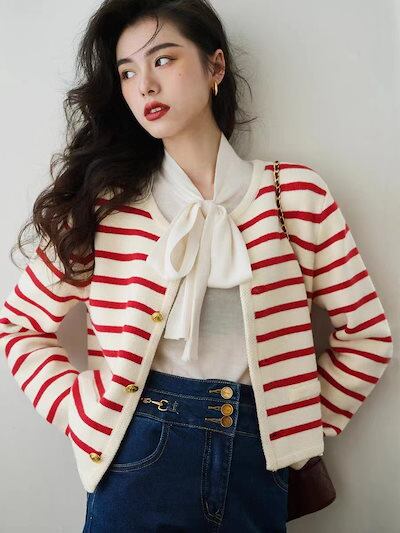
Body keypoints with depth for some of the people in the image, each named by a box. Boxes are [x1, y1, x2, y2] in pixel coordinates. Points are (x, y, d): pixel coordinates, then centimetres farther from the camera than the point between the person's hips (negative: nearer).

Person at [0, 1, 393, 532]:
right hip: (139, 453, 0)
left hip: (257, 465, 1)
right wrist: (79, 411, -6)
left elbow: (367, 334, 2)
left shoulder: (297, 194, -3)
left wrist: (304, 427, 1)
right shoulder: (107, 203, -2)